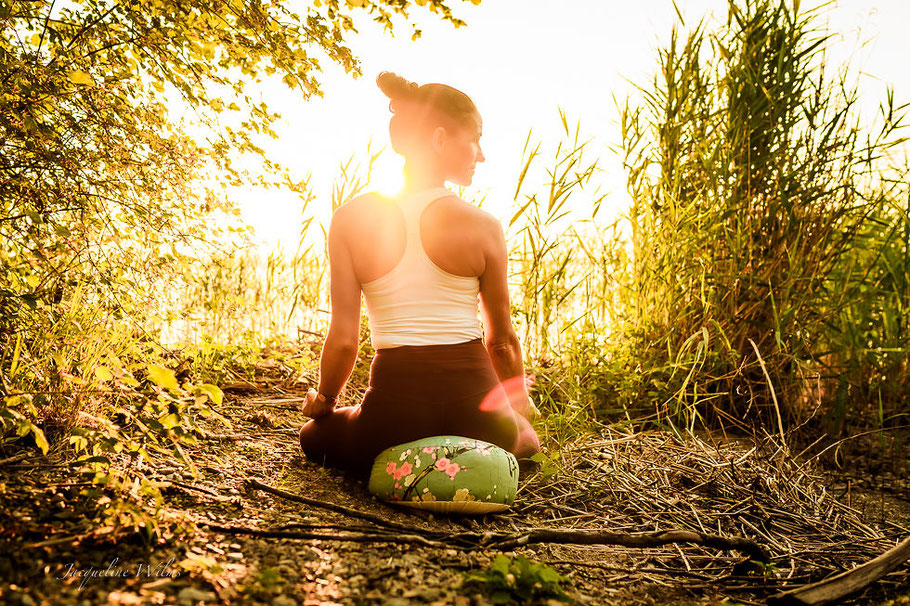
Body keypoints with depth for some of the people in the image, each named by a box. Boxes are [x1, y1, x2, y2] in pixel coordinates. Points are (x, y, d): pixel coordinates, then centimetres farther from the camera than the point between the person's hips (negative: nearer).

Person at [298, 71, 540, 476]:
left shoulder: (351, 220, -4)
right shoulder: (483, 226, -6)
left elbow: (342, 339, -4)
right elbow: (501, 339, 4)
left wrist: (323, 403, 17)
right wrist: (520, 403, 24)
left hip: (395, 403, -2)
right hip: (473, 399, 2)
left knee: (314, 436, 32)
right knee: (525, 438, 39)